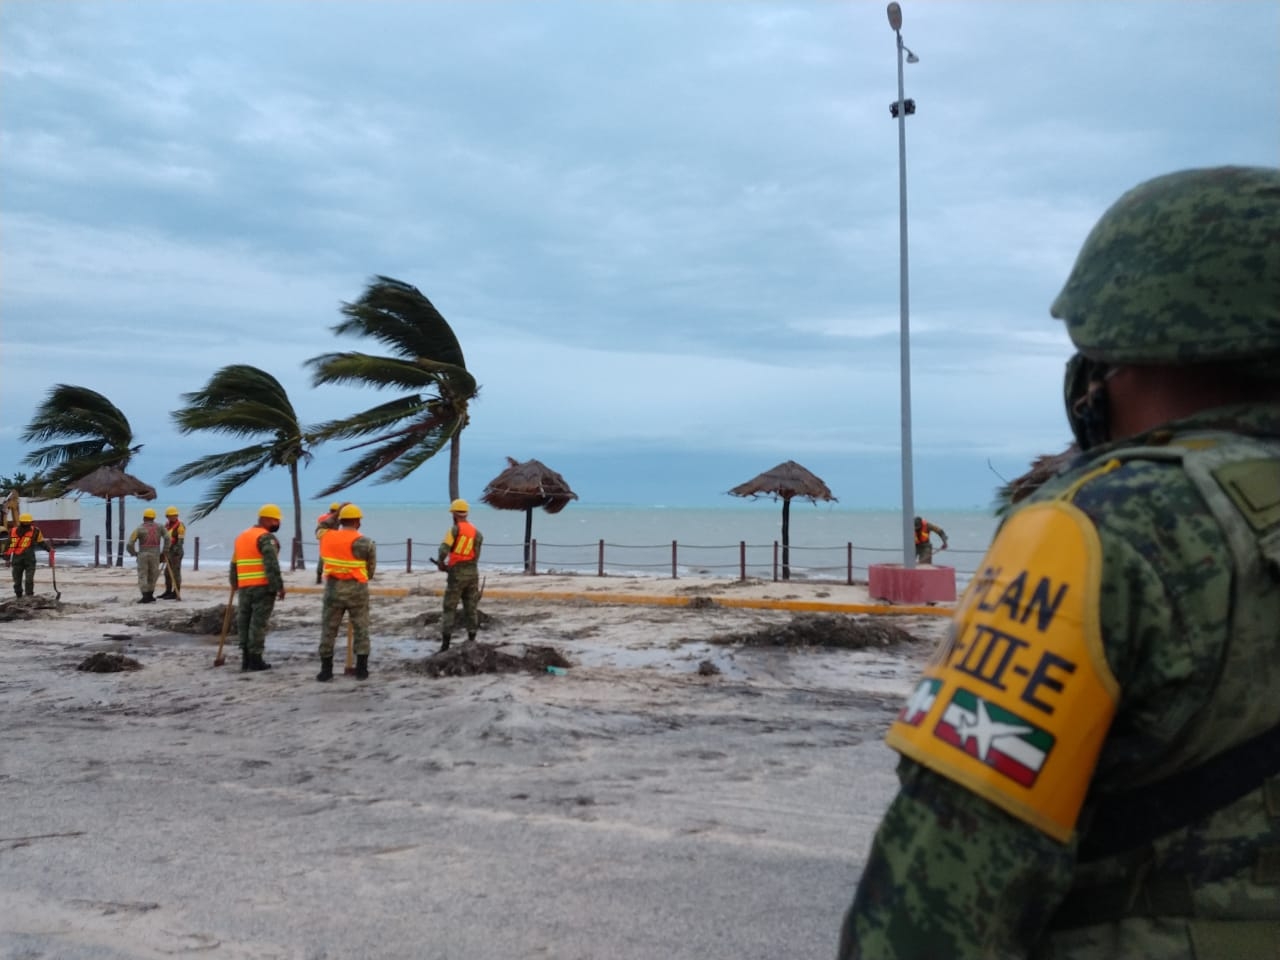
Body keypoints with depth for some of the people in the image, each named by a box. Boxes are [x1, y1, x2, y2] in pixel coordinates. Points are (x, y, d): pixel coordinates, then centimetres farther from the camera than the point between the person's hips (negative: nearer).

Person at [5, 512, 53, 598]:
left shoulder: (35, 531, -2)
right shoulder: (13, 532, 2)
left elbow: (41, 542, 7)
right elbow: (9, 546, 10)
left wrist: (49, 549, -8)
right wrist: (7, 559, 12)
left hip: (30, 560, -2)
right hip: (17, 560, 2)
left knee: (29, 580, -10)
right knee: (17, 581, 11)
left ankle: (29, 596, -4)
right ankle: (18, 596, 26)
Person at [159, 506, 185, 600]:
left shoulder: (180, 526, -11)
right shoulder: (168, 525, 15)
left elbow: (181, 540, -18)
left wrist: (176, 550, -26)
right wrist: (165, 551, 18)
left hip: (176, 552, -9)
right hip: (169, 552, 9)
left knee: (175, 573, -6)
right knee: (167, 572, 13)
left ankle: (176, 593, -3)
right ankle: (168, 591, 21)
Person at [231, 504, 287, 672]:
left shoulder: (241, 537, 19)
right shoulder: (266, 537, -9)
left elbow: (234, 564, 22)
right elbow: (271, 564, -18)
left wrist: (235, 585, 29)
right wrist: (279, 586, -17)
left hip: (245, 587, 8)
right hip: (263, 587, -8)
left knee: (244, 621, 13)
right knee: (259, 622, -5)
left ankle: (245, 658, 14)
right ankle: (255, 658, -3)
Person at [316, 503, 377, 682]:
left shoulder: (326, 538, -2)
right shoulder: (365, 543, -11)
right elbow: (371, 568, 0)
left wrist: (334, 516, 20)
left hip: (333, 588, 2)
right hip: (356, 589, -2)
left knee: (328, 630, 9)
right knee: (361, 629, 9)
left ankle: (326, 670, 9)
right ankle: (361, 670, 10)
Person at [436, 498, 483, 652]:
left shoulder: (455, 529, -9)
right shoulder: (476, 532, 6)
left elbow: (444, 549, -21)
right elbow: (475, 557, 2)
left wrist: (441, 563, 0)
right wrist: (449, 565, 7)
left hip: (457, 574, -5)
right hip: (472, 573, 5)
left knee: (449, 609, 2)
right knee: (471, 609, 12)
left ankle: (445, 645, -2)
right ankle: (471, 641, 13)